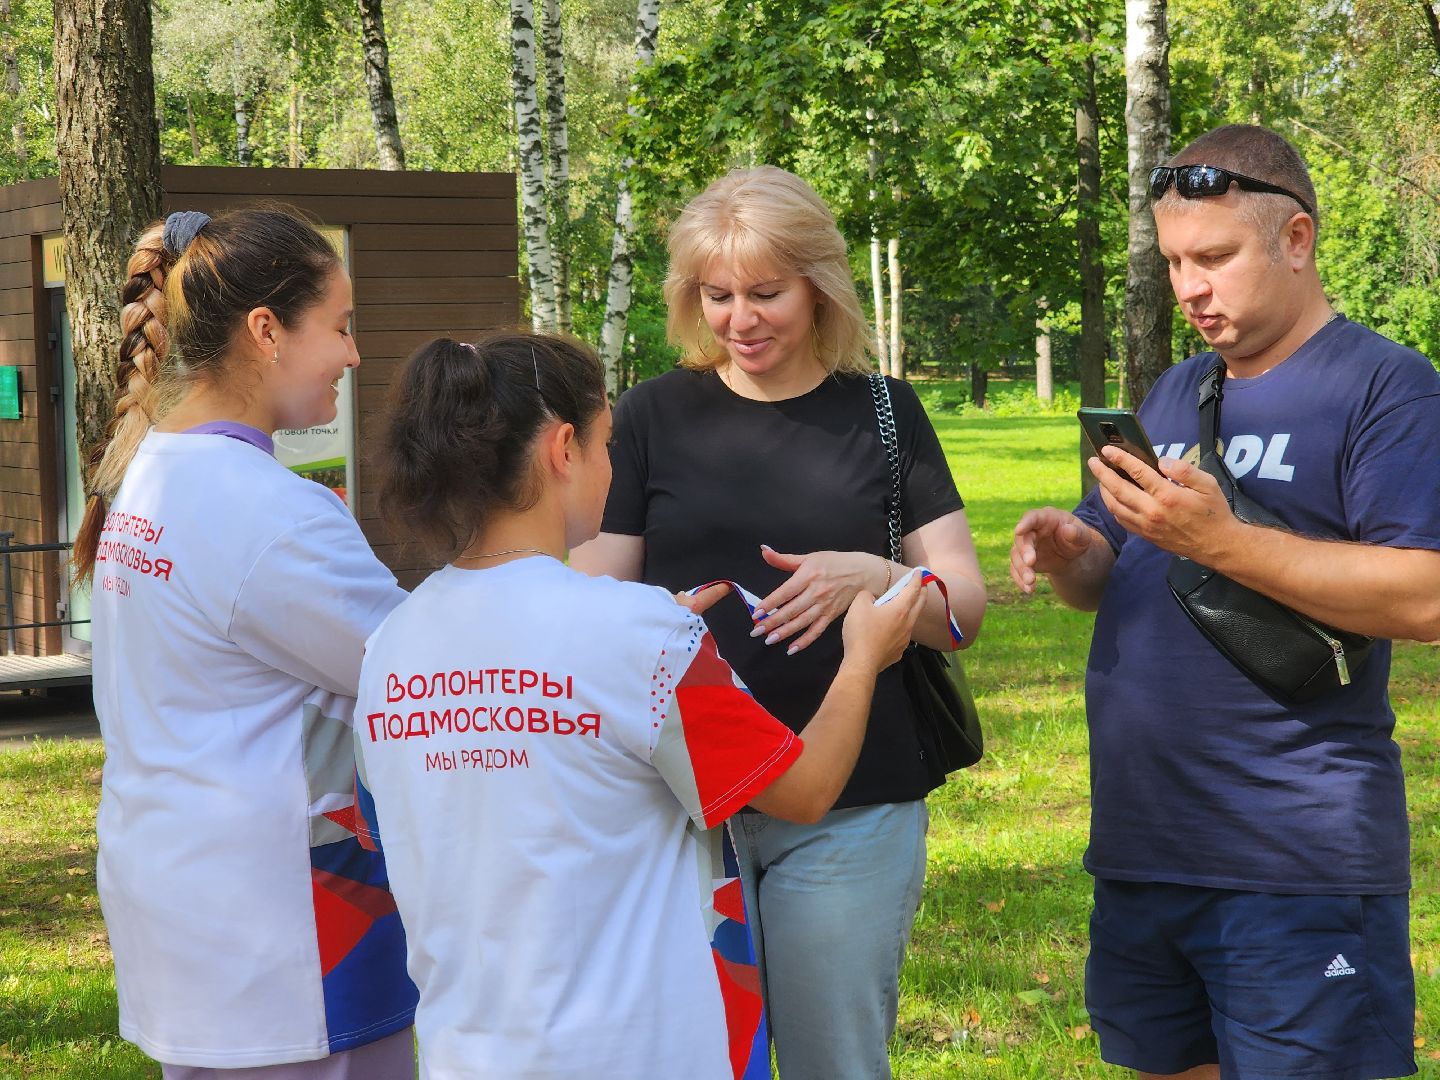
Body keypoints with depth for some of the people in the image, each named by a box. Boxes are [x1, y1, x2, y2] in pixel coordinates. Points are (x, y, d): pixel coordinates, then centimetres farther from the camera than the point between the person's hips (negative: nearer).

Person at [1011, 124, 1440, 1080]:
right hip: (1141, 847, 7)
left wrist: (1219, 540, -24)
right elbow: (1112, 575, 22)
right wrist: (1070, 552, -2)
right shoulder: (1175, 395, 17)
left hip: (1296, 863, -7)